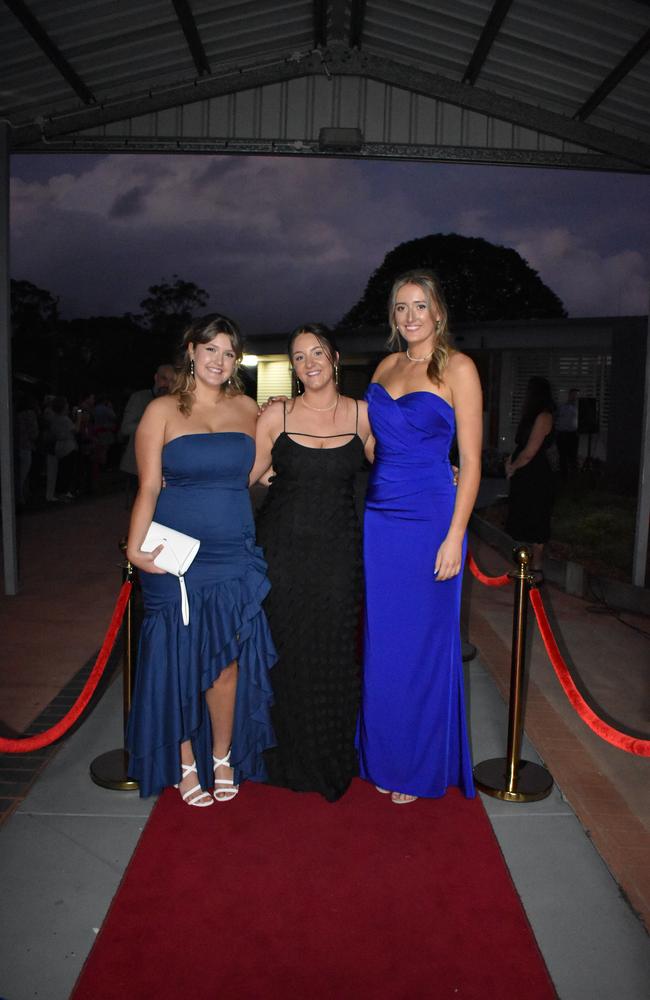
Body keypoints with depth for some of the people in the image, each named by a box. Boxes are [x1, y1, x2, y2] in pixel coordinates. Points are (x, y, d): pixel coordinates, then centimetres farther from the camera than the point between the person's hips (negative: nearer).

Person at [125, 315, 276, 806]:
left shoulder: (249, 409, 9)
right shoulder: (162, 411, 1)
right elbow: (149, 487, -6)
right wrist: (136, 547, -15)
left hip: (235, 557, 2)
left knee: (227, 661, 6)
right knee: (180, 660, 6)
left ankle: (223, 758, 27)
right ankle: (185, 763, 25)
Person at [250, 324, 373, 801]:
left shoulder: (362, 414, 2)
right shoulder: (277, 415, 0)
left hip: (337, 551, 0)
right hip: (282, 547, 0)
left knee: (333, 652, 7)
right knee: (285, 650, 8)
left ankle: (333, 760, 28)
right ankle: (289, 757, 29)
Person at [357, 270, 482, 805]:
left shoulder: (457, 367, -5)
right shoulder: (387, 366, 12)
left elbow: (471, 458, -8)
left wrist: (454, 536, -14)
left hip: (429, 519, -5)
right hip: (379, 516, 6)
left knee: (423, 643, 5)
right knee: (382, 642, 12)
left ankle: (421, 767, 25)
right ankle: (386, 759, 30)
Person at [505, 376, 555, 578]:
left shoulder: (543, 417, -16)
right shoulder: (533, 416, 13)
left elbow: (529, 452, -18)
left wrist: (512, 467, -5)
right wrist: (512, 461, 3)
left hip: (536, 477, -9)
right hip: (525, 477, 9)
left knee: (534, 525, -2)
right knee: (524, 522, 15)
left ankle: (537, 569, 6)